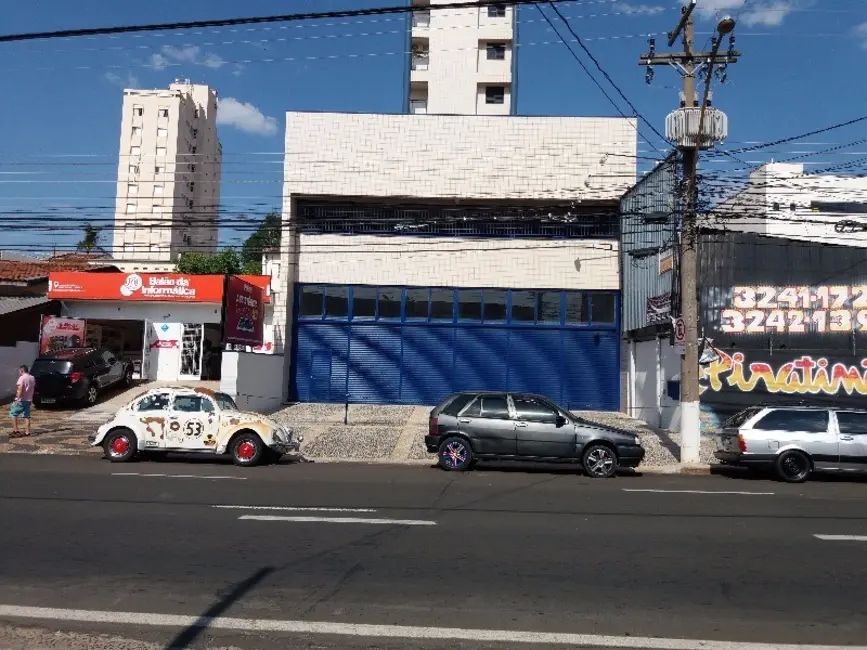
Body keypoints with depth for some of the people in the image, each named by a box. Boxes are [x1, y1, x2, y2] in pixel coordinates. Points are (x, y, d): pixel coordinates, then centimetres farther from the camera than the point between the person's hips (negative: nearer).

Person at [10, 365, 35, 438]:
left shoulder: (22, 378, -13)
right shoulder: (32, 378, 12)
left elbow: (20, 389, -22)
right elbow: (33, 389, 20)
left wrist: (18, 399, -24)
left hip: (21, 400, -8)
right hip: (29, 400, 8)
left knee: (13, 413, 2)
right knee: (26, 416, 9)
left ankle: (15, 430, -4)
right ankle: (27, 431, 7)